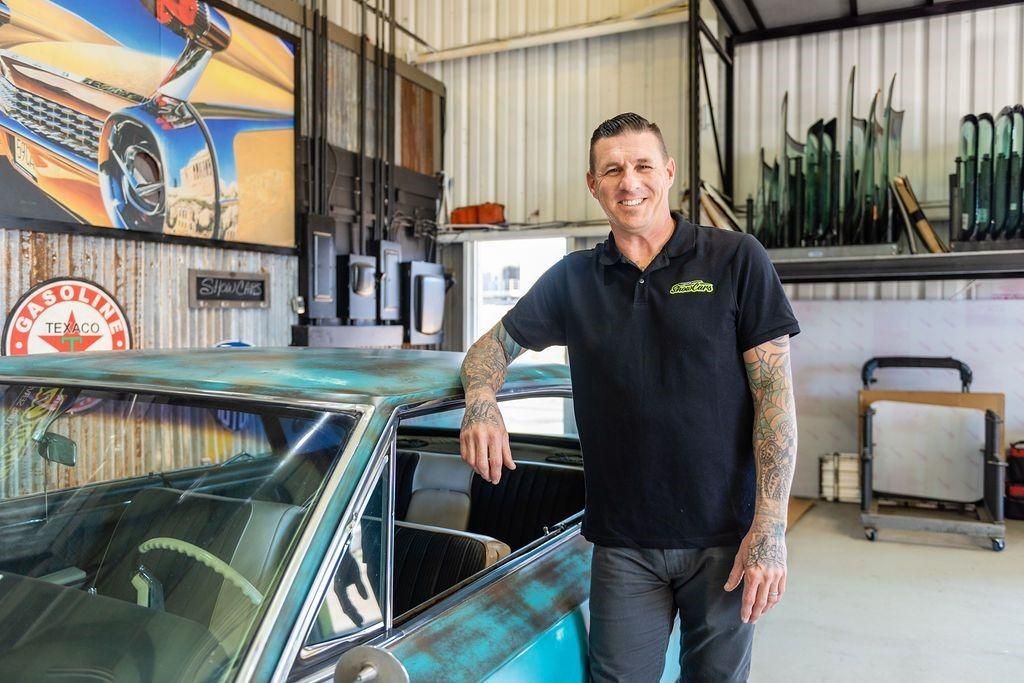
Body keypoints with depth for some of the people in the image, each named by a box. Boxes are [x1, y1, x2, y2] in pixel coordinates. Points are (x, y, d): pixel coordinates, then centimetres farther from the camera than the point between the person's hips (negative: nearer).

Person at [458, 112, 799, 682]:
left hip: (726, 537, -1)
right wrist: (481, 404, -13)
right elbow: (491, 348, 11)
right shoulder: (573, 278, 5)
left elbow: (776, 392, -6)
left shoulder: (737, 260, -4)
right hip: (624, 543, 2)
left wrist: (771, 528, -13)